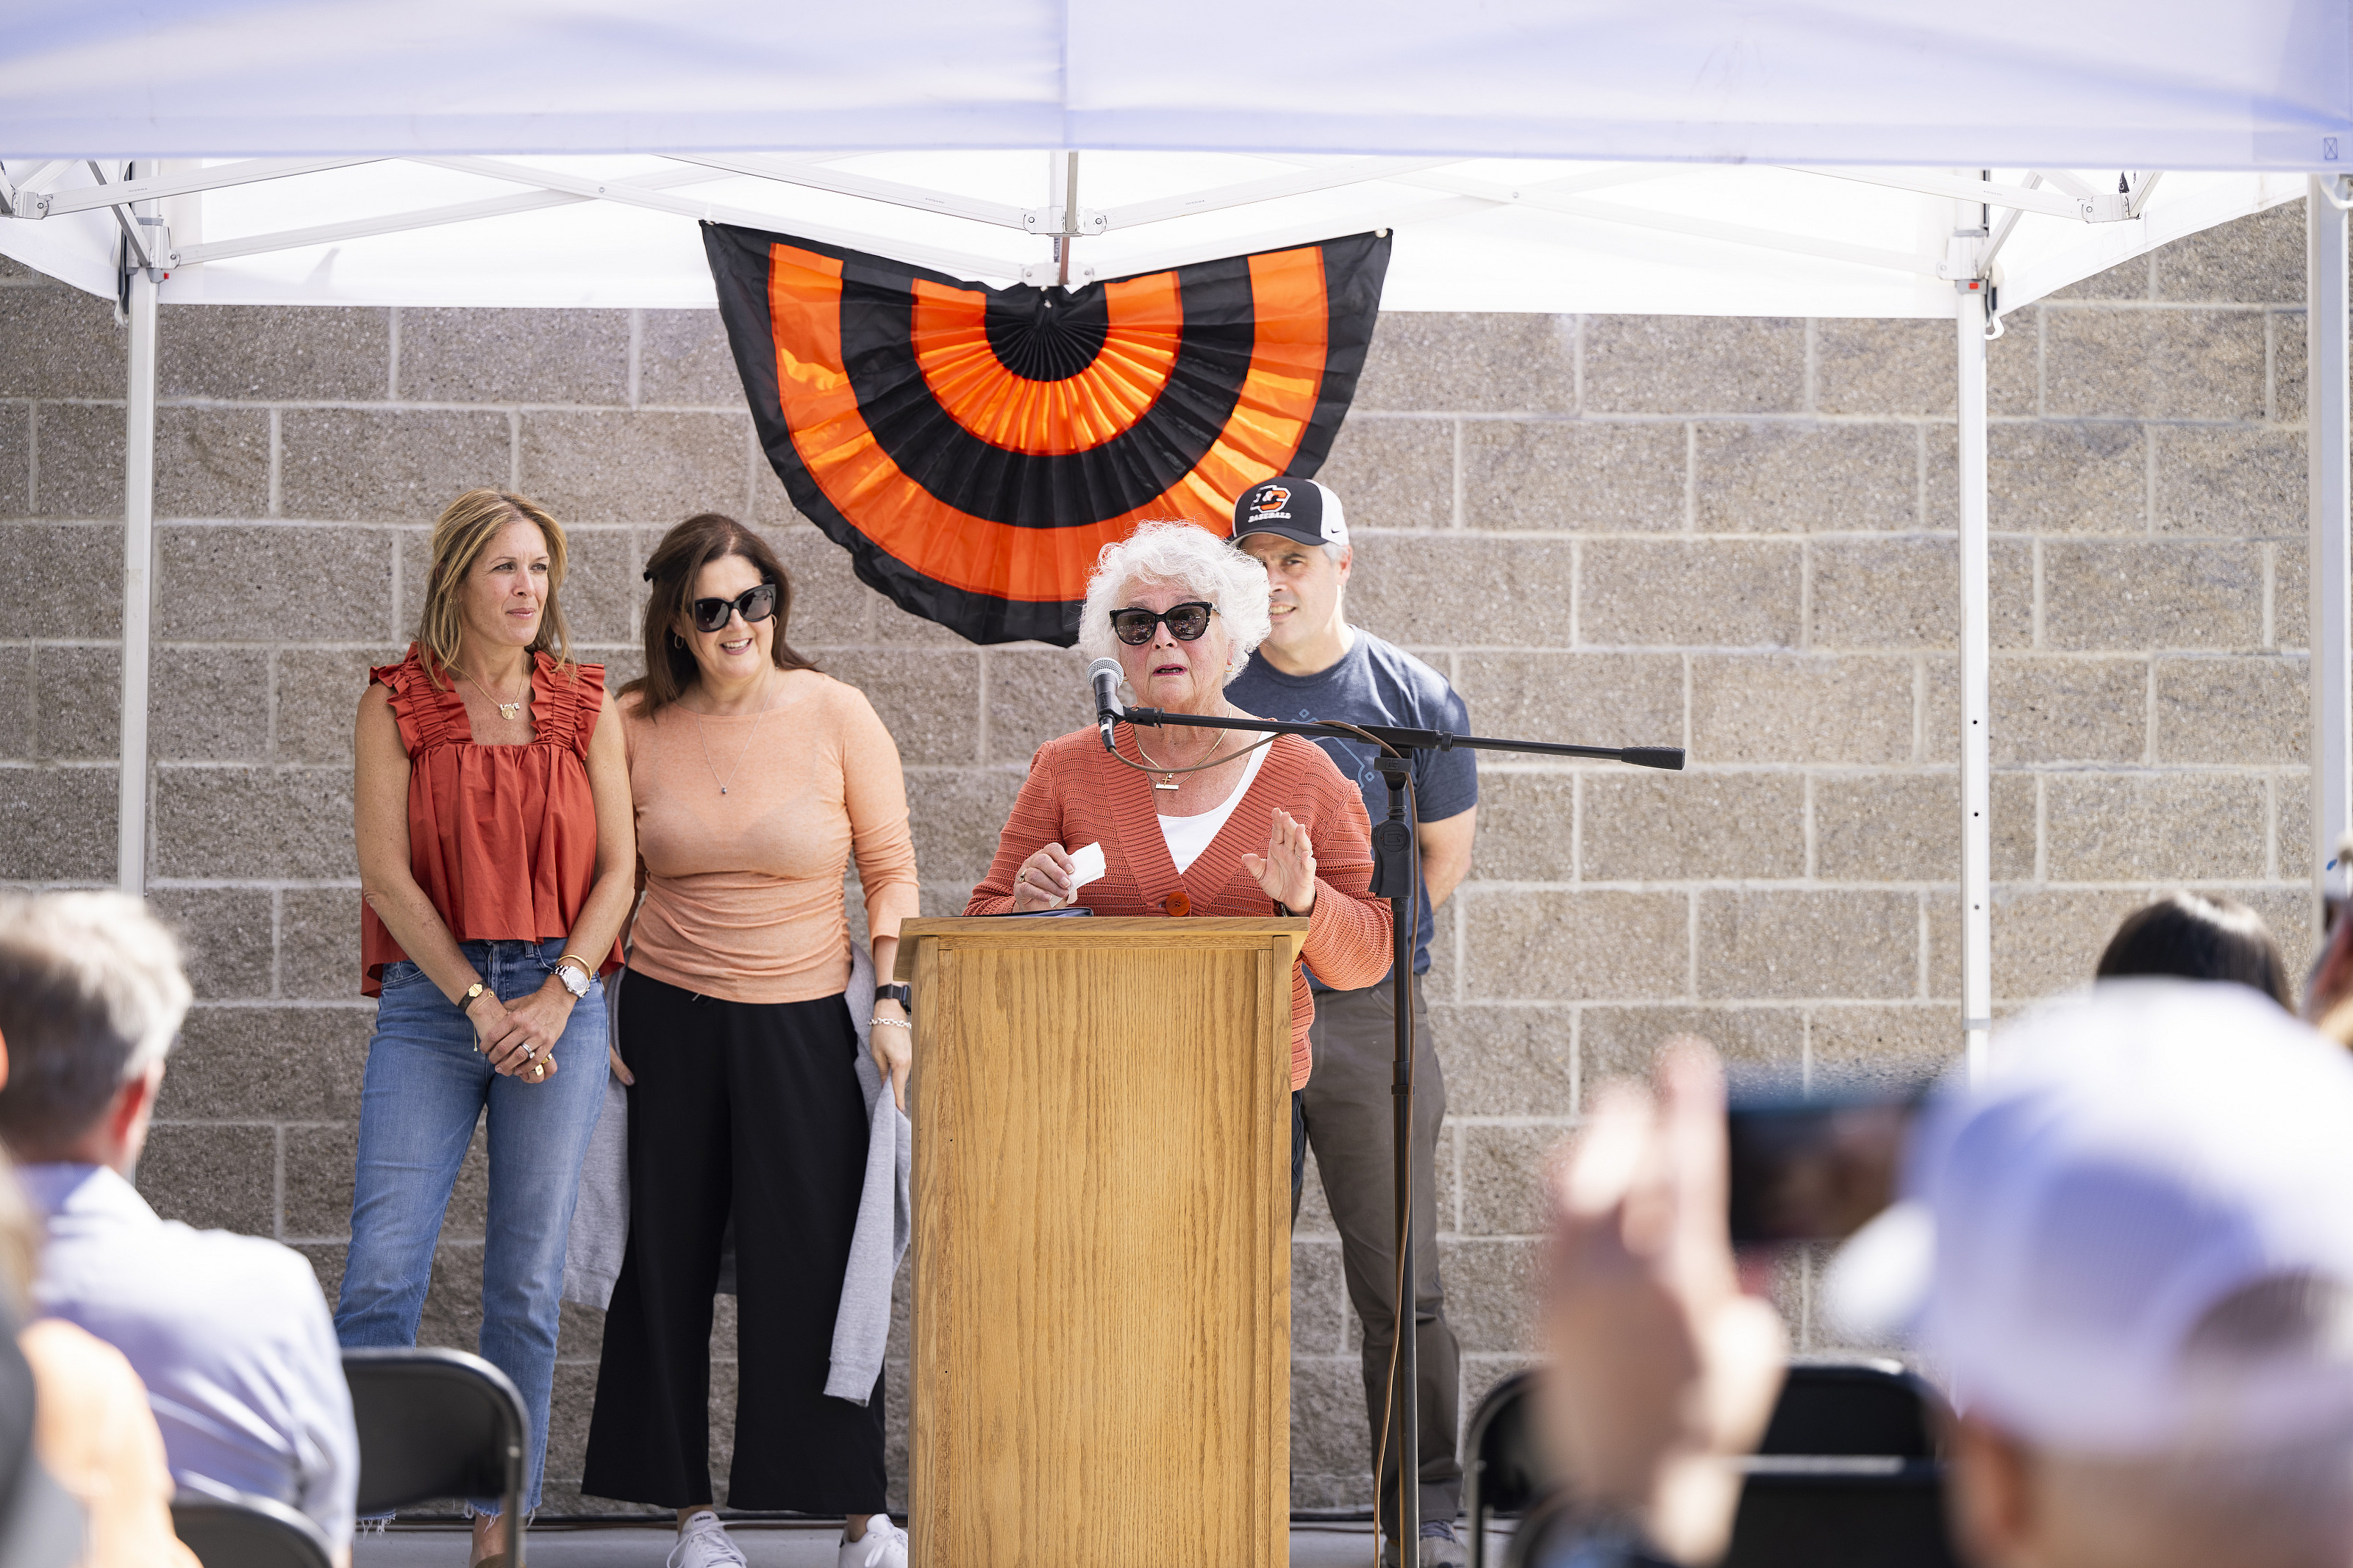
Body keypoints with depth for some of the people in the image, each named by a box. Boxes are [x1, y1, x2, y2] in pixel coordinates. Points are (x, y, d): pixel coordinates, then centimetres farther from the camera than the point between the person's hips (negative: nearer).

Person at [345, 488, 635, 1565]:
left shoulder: (584, 706, 8)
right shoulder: (396, 705, 2)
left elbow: (617, 870, 5)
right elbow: (386, 873, -4)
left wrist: (556, 998, -9)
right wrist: (479, 1004, -10)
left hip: (561, 1000, 2)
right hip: (430, 997, -1)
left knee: (527, 1279, 3)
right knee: (382, 1266, -9)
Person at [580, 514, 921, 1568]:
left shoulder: (835, 715, -4)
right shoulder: (636, 727, 1)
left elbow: (891, 871, 1)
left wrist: (893, 1002, -7)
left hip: (803, 1020, -2)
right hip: (666, 1016, 2)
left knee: (817, 1259, -2)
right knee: (667, 1258, 4)